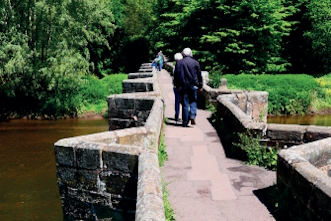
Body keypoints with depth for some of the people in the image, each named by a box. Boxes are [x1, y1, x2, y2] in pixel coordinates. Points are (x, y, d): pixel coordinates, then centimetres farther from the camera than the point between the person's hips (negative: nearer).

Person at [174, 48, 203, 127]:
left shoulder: (179, 62, 2)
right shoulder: (195, 62, 6)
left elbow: (177, 75, -1)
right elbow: (199, 75, 9)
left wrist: (177, 86, 3)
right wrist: (200, 86, 15)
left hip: (183, 86, 0)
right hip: (193, 85, 1)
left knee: (185, 103, 2)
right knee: (193, 101, 13)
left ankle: (185, 122, 3)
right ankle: (192, 116, -11)